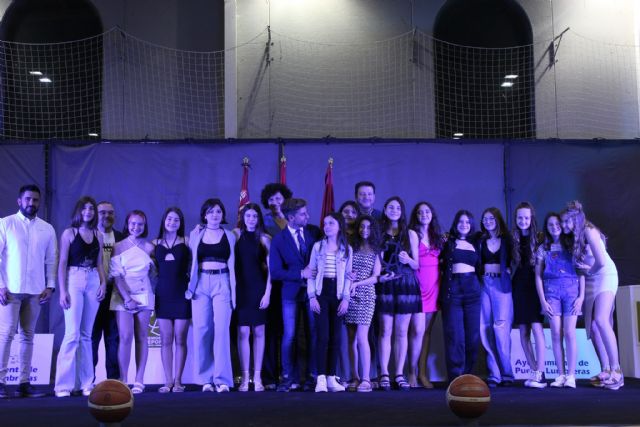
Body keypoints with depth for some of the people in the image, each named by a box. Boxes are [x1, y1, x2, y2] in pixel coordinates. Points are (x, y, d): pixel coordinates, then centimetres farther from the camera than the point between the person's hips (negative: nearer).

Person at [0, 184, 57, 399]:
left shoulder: (47, 229, 10)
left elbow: (51, 260, 11)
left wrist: (50, 286, 1)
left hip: (35, 291, 3)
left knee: (28, 336, 5)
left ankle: (24, 383, 8)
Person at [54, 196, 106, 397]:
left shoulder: (98, 235, 13)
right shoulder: (69, 233, 2)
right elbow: (62, 263, -2)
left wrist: (103, 283, 2)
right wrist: (62, 290, -10)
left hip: (94, 283, 4)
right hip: (74, 281, -4)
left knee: (86, 335, 6)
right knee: (73, 334, -10)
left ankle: (85, 382, 10)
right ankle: (63, 384, -4)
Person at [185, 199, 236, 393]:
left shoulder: (229, 236, 11)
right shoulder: (195, 234, 12)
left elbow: (232, 265, 10)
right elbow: (191, 262, 13)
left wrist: (233, 292, 3)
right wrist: (190, 285, 5)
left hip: (222, 283, -1)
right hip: (201, 283, 1)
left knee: (221, 330, -9)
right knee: (201, 330, -2)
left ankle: (222, 379, -5)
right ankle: (206, 379, 5)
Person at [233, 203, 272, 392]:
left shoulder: (265, 239, 5)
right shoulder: (235, 234, 5)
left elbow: (271, 268, 3)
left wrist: (267, 292, -5)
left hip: (259, 289, 1)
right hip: (240, 289, 0)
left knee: (258, 332, 2)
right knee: (243, 332, -3)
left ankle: (257, 377, 8)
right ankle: (245, 377, 3)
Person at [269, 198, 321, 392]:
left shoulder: (314, 232, 0)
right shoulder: (279, 239, -6)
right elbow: (275, 272, -10)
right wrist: (301, 274, -16)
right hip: (291, 291, -2)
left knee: (313, 335, 4)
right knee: (289, 335, -1)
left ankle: (312, 376, 13)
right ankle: (288, 377, 10)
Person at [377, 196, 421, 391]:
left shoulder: (410, 234, 10)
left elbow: (416, 264, 9)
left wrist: (408, 260, -12)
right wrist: (378, 275, -12)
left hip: (406, 285, 1)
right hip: (386, 285, -1)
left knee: (402, 331, 2)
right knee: (385, 330, -4)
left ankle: (399, 374, 6)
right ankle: (384, 374, -1)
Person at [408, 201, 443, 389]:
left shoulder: (438, 236, 16)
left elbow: (442, 261, 17)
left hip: (434, 286, 5)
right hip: (418, 285, -5)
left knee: (427, 331, 6)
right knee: (418, 330, -11)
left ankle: (422, 373, 10)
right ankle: (412, 373, -1)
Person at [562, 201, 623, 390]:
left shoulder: (589, 231, -14)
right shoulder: (574, 239, 10)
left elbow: (601, 261, -21)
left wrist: (589, 270, -4)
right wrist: (585, 270, -10)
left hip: (604, 277, -8)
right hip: (590, 282, 8)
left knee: (601, 320, -22)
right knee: (592, 326, 0)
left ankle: (616, 370, -20)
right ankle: (606, 371, 2)